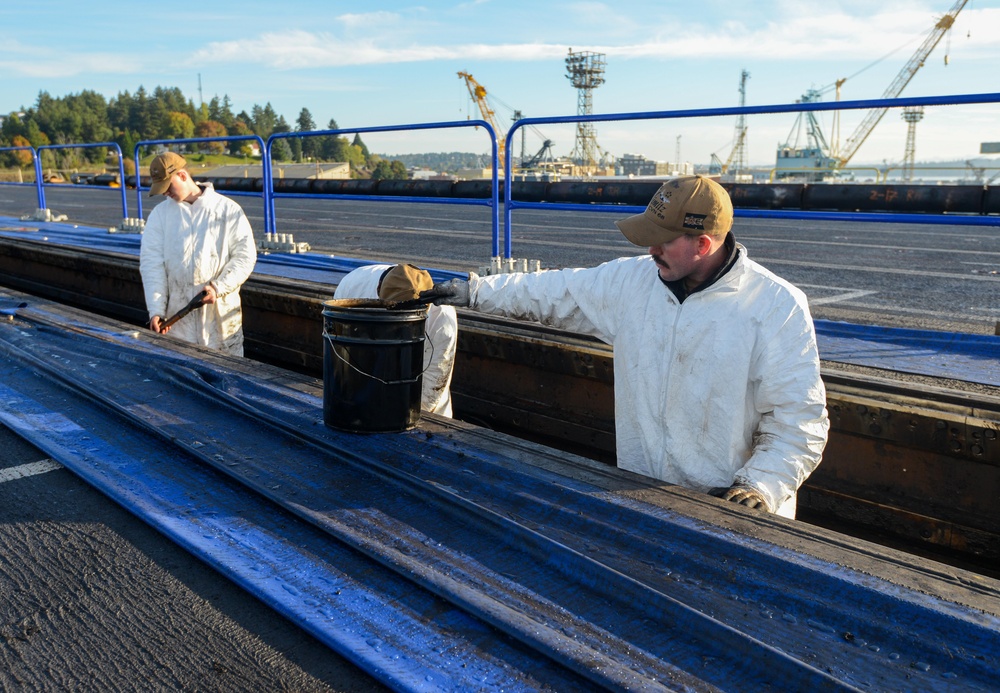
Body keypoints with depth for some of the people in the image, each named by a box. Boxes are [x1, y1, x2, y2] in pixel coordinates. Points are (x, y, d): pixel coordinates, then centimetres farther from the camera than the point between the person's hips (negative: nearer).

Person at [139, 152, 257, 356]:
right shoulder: (159, 214, 8)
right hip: (178, 317, 2)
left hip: (222, 312, -2)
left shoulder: (228, 209, 2)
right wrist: (156, 310, -10)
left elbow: (245, 255, -1)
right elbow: (151, 263, 1)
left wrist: (219, 287, -14)